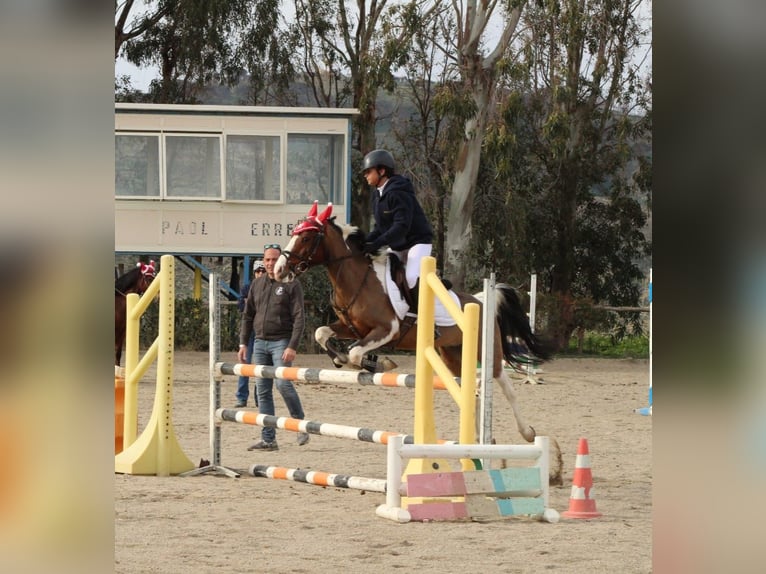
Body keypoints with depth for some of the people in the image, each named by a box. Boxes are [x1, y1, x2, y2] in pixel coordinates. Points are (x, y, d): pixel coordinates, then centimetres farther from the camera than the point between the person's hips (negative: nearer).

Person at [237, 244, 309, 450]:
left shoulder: (291, 284, -4)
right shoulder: (257, 284, 12)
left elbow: (299, 318, -9)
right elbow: (247, 315, 17)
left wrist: (292, 347, -18)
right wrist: (243, 343, 8)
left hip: (281, 342, -6)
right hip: (260, 343, 6)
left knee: (282, 383, -19)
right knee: (263, 391, 3)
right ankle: (268, 439, 5)